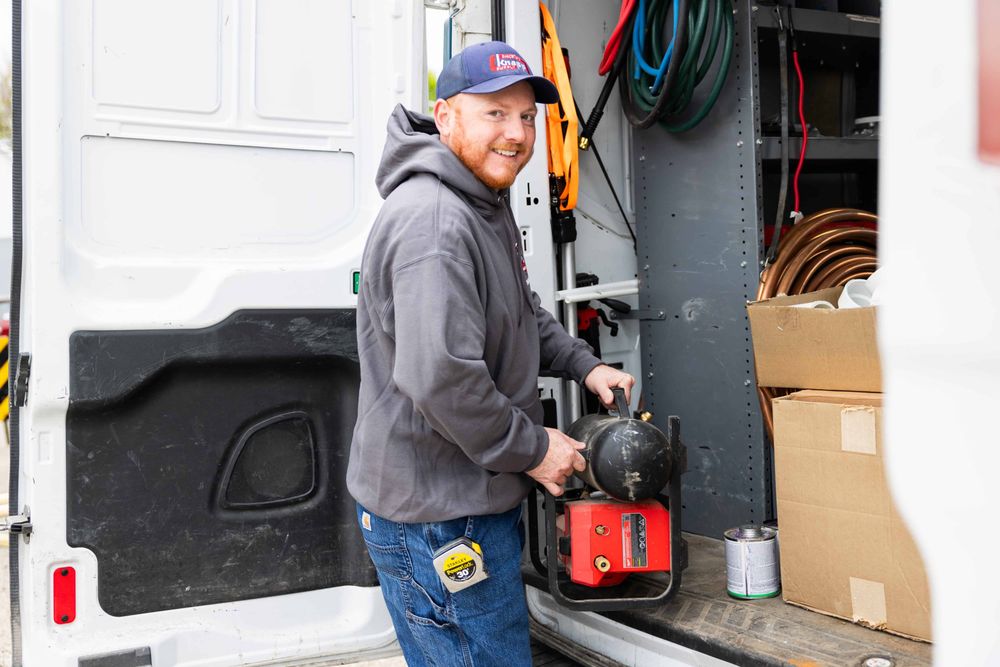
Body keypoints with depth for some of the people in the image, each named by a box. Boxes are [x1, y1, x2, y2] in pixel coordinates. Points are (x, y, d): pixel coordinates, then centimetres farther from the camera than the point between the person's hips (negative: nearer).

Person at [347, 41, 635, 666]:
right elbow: (440, 378, -32)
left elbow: (522, 310, 26)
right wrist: (532, 449, -19)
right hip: (437, 520, -11)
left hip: (477, 496, 11)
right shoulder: (433, 222, -25)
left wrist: (583, 364, 13)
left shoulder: (487, 204, 12)